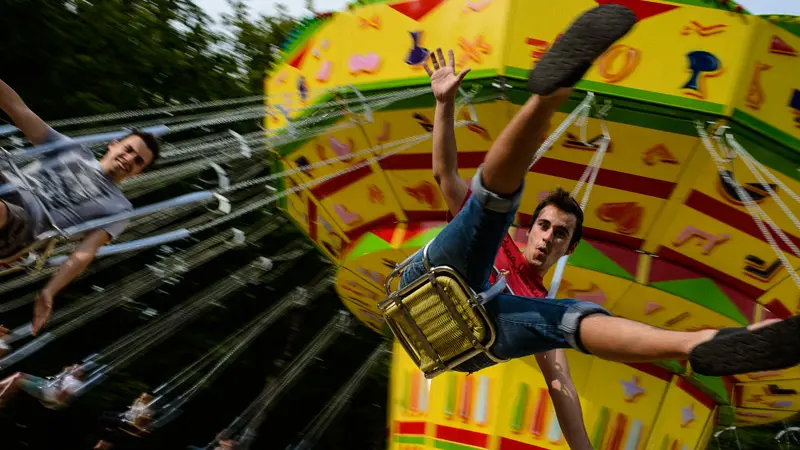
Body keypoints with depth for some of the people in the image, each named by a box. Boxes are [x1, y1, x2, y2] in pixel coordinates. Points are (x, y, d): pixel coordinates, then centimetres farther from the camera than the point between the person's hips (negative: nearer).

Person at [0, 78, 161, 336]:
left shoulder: (117, 207, 13)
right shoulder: (74, 149, 25)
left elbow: (86, 252, 0)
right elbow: (21, 111, 16)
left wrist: (48, 292, -15)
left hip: (24, 220, -5)